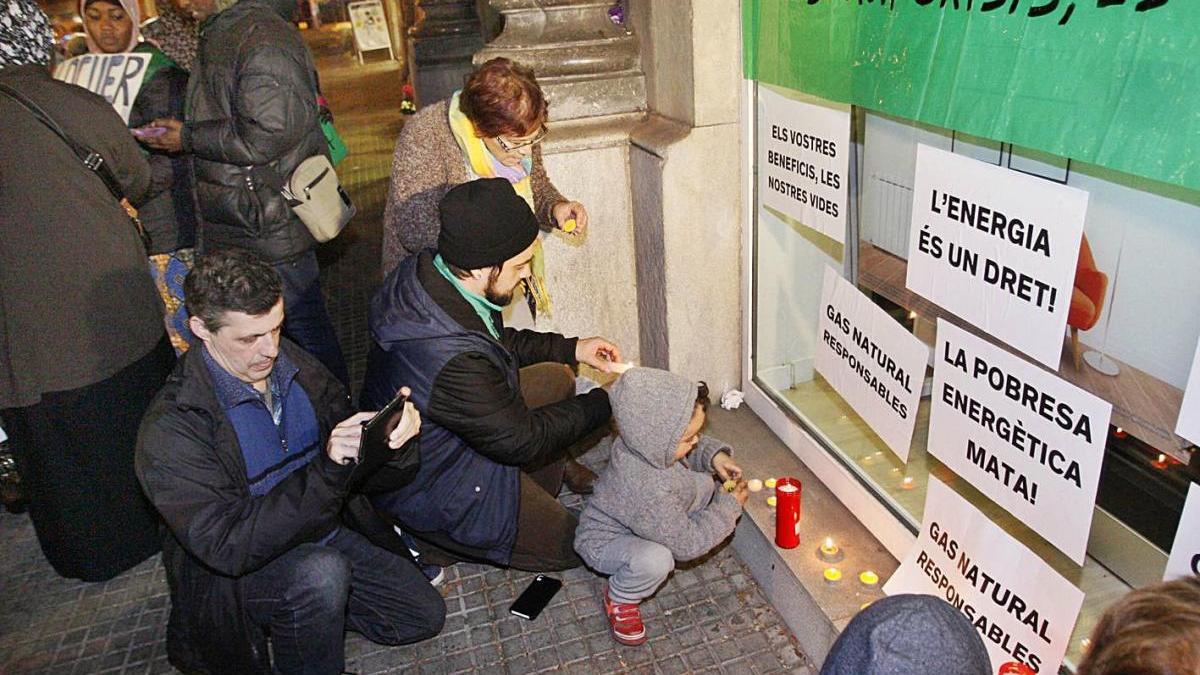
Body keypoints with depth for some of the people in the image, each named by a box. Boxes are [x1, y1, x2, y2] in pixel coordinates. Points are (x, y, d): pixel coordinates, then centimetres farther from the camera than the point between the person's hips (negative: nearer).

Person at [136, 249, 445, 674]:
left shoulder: (299, 370, -6)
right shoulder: (170, 429, -22)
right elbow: (226, 547, -30)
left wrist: (392, 437, -26)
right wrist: (326, 471, -39)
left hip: (325, 533, 6)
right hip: (235, 575, -5)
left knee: (424, 616, 2)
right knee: (321, 573, -35)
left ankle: (300, 610, 17)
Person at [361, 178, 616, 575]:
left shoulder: (427, 270, -13)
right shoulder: (450, 360, -41)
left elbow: (496, 341, 7)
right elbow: (519, 440, -24)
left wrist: (572, 348, 4)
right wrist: (603, 402, -13)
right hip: (428, 488, -8)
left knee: (557, 378, 12)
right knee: (572, 542, 6)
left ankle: (535, 499, 23)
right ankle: (428, 539, 10)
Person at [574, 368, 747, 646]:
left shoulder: (649, 443, -22)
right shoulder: (648, 491, -43)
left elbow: (693, 451, 5)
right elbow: (687, 545, -27)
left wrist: (714, 455, -15)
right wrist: (730, 507, -19)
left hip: (642, 519, 8)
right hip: (604, 540, -8)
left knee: (703, 484, -4)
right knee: (655, 561, -38)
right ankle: (619, 600, -4)